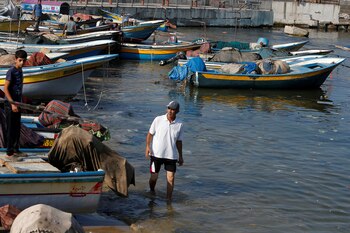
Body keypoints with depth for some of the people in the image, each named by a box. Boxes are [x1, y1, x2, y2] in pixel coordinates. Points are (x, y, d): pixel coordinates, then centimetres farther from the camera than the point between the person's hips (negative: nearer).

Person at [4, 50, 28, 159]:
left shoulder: (20, 71, 11)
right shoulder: (11, 71, -15)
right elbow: (5, 88, -18)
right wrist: (12, 104, -23)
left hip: (17, 103, 8)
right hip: (10, 104, -8)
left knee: (17, 128, 14)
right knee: (11, 129, -3)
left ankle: (16, 150, 24)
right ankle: (9, 153, 2)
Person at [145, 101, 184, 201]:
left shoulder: (179, 124, -1)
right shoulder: (158, 120, -7)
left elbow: (179, 141, 9)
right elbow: (150, 134, 0)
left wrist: (180, 156, 11)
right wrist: (148, 146, -13)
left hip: (171, 155, 1)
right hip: (156, 154, -1)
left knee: (171, 177, -2)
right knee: (154, 177, 7)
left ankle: (169, 199, 9)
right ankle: (151, 192, 34)